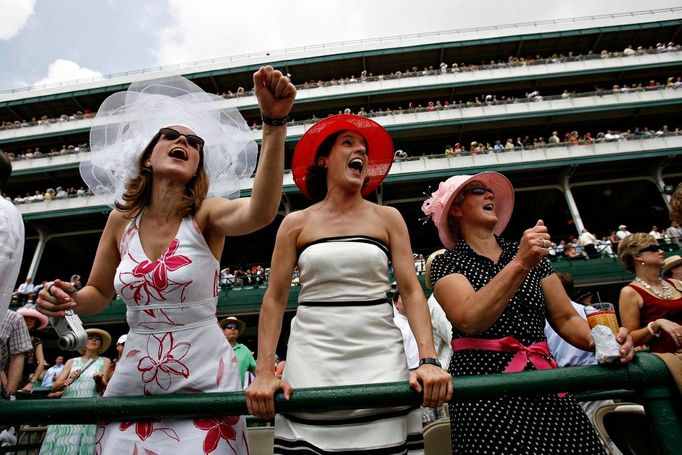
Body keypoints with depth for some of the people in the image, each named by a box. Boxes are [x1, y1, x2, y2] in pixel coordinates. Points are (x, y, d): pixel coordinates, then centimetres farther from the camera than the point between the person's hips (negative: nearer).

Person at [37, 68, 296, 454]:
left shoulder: (206, 215, -10)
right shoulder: (122, 219, 1)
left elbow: (259, 212, -34)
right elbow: (99, 294, 14)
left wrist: (275, 123, -45)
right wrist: (66, 300, -9)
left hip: (204, 380, -3)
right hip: (132, 379, 4)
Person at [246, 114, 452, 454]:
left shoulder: (388, 218, 6)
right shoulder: (296, 223, 5)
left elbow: (411, 291, 1)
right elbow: (274, 299, 3)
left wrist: (429, 360, -12)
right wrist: (264, 372, -6)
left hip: (379, 356, 1)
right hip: (312, 357, 0)